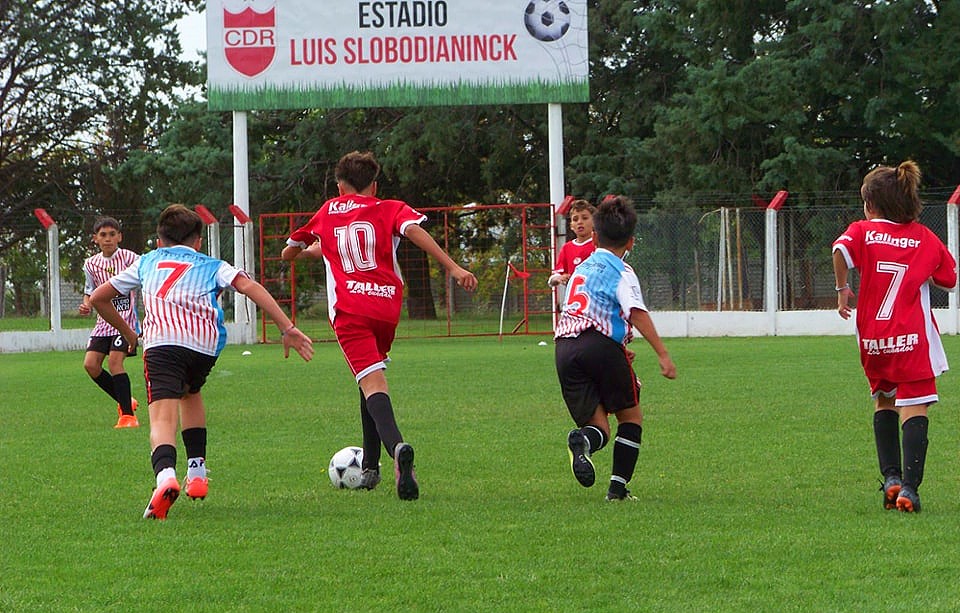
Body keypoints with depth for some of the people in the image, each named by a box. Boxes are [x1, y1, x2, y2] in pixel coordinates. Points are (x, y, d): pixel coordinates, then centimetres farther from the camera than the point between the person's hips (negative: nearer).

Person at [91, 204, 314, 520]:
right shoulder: (212, 266, 30)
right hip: (206, 342, 2)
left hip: (160, 340, -2)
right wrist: (287, 329, 4)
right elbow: (249, 286, 11)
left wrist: (128, 335, 50)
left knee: (163, 418, -15)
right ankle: (197, 473, 28)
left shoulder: (147, 262, 34)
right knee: (190, 392, 32)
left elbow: (98, 298, 37)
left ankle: (166, 476, -44)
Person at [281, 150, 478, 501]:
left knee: (372, 384, -17)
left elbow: (288, 254, 36)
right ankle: (370, 468, 23)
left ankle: (397, 446, -45)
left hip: (348, 310, -2)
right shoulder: (391, 209, 16)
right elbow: (414, 230, -7)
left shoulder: (327, 213, 23)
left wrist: (314, 250, 59)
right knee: (373, 378, 25)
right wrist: (453, 268, -15)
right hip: (387, 306, 2)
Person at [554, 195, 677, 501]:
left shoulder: (582, 269, 26)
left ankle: (583, 439, -30)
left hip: (564, 346, 5)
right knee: (631, 415, 14)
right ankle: (618, 485, 3)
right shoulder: (621, 272, 4)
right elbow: (637, 314, -12)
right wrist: (663, 354, -16)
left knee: (599, 425, 6)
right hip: (600, 344, -5)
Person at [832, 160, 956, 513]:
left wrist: (842, 289, -7)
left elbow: (841, 250, -20)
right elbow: (949, 280, 12)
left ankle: (891, 478, 13)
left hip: (873, 338, 1)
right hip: (913, 337, -1)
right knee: (914, 410, -5)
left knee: (883, 402, 22)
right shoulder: (926, 238, 5)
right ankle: (908, 487, -19)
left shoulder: (863, 232, 1)